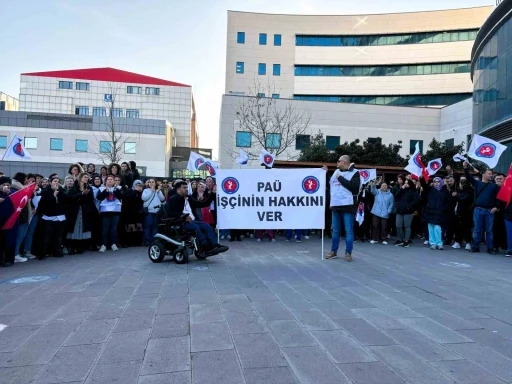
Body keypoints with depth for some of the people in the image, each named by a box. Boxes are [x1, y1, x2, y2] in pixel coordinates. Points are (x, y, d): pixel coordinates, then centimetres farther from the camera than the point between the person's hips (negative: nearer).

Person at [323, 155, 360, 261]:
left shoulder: (354, 173, -2)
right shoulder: (336, 172, 15)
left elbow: (353, 187, -18)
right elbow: (329, 184, 23)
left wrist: (340, 178, -12)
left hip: (348, 206, -5)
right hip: (335, 205, 6)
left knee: (348, 231, -1)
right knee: (335, 230, 11)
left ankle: (348, 253, 7)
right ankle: (333, 251, 20)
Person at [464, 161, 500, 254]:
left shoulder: (494, 186, 10)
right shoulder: (477, 183, 7)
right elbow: (469, 177, -5)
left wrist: (496, 207, -5)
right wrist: (466, 168, -21)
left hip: (490, 211, 1)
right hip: (478, 210, -1)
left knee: (489, 230, 5)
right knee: (477, 229, 3)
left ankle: (490, 248, 10)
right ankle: (475, 247, 7)